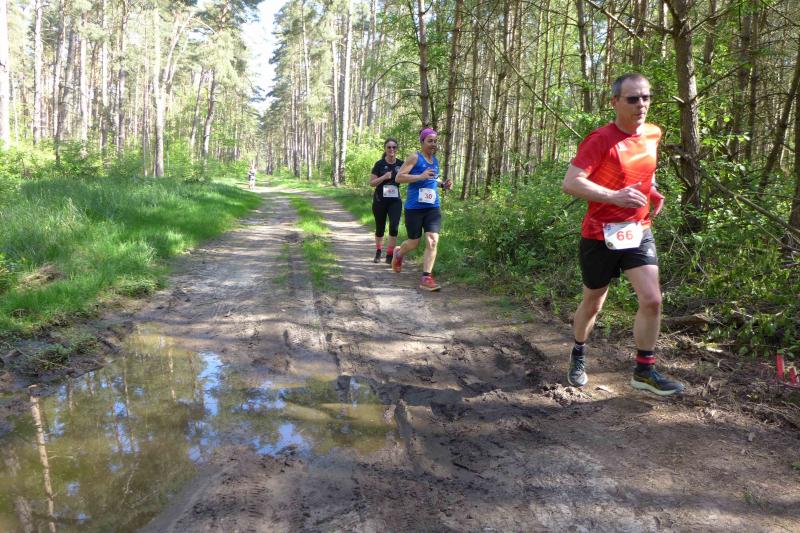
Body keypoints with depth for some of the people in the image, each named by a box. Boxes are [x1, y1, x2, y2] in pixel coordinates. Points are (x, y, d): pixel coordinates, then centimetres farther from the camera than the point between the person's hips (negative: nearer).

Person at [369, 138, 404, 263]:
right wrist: (384, 177, -21)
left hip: (395, 200, 1)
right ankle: (378, 252, 31)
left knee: (394, 227, -13)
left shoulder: (401, 164, 0)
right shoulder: (380, 164, -5)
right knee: (380, 229, 9)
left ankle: (390, 255, -2)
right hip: (380, 200, -1)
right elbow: (371, 182, -6)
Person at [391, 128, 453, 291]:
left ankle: (426, 278, -8)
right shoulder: (414, 157, -6)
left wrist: (443, 184, 10)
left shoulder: (435, 160, 14)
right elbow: (399, 177, -14)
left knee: (432, 242, -11)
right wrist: (421, 176, -25)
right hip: (414, 207, -5)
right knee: (414, 243, 6)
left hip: (433, 207, 5)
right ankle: (399, 253, 41)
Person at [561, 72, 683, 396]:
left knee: (652, 300, -8)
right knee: (593, 304, 11)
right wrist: (615, 196, -32)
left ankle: (644, 371, 8)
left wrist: (652, 192, 7)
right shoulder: (600, 140, -16)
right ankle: (578, 356, 36)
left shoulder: (653, 135, 5)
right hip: (600, 236, -4)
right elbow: (570, 183, -24)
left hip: (638, 232, 5)